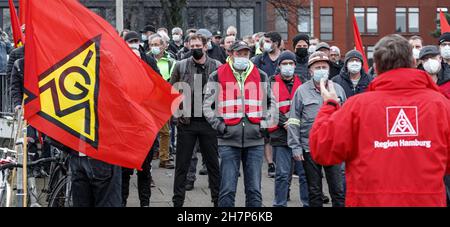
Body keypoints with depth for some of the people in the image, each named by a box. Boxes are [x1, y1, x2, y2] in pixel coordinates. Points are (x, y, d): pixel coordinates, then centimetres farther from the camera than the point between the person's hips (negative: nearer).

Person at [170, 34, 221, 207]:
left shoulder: (217, 67, 2)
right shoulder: (181, 66, 3)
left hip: (209, 121, 0)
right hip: (186, 121, 0)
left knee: (213, 164, 7)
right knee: (182, 165, 4)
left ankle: (218, 199, 15)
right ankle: (178, 201, 10)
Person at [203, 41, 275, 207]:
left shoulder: (261, 76, 12)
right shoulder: (217, 76, 5)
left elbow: (271, 103, 22)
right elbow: (207, 105, 6)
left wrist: (264, 123, 8)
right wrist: (218, 125, -5)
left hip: (255, 139, 2)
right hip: (229, 140, -2)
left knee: (254, 190, 4)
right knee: (227, 190, -3)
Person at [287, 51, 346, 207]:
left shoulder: (338, 89, 9)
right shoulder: (302, 91, 1)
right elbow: (293, 121, 0)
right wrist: (295, 147, -5)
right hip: (310, 148, -1)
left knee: (338, 190, 1)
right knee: (314, 191, 7)